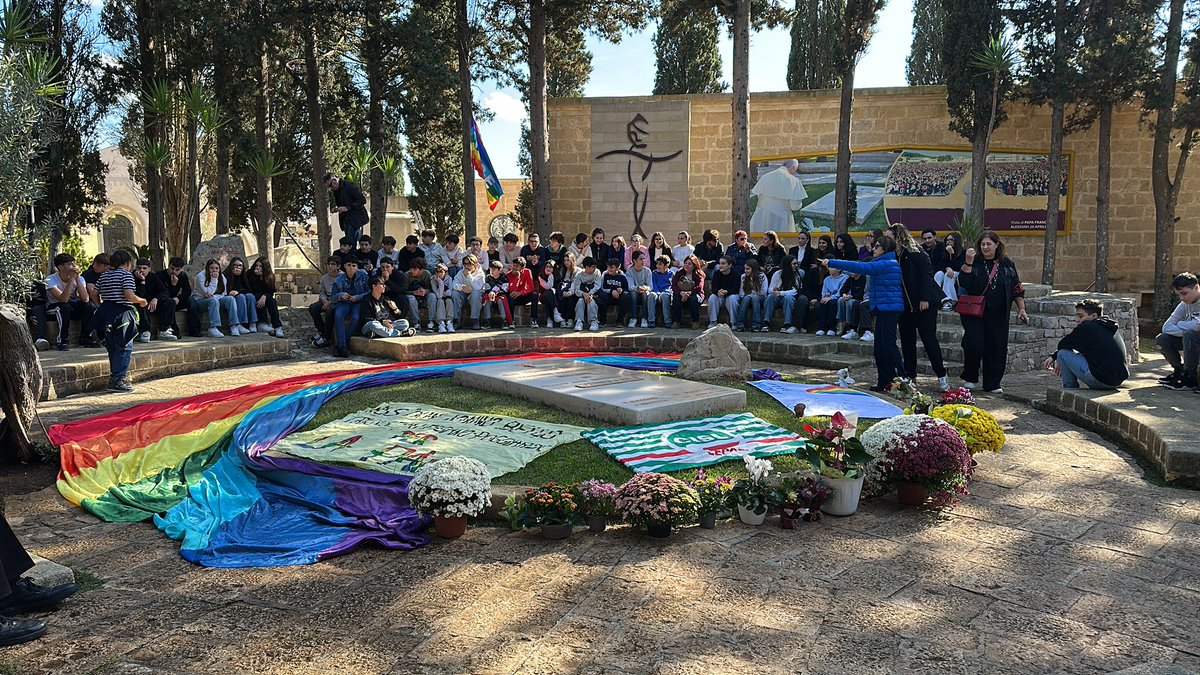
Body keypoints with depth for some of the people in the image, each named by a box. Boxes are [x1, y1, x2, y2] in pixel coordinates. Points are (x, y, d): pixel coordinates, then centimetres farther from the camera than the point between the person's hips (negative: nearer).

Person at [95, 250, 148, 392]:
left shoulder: (104, 276, 14)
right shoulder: (126, 275, -8)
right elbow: (129, 295, -18)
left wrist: (101, 305, 23)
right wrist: (142, 301, -2)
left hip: (105, 312, 8)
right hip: (121, 312, -8)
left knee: (113, 347, 15)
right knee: (125, 347, -3)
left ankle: (115, 378, 22)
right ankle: (117, 380, -6)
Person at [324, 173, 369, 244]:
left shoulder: (349, 186, -12)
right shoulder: (335, 191, 13)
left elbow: (362, 200, -16)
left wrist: (347, 208, -21)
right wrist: (334, 209, 2)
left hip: (355, 219, -8)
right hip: (345, 221, 8)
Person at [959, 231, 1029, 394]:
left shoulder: (1007, 264, 6)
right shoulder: (975, 263, -1)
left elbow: (1017, 289, 10)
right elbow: (964, 283, -15)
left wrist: (1021, 309, 5)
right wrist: (968, 263, -24)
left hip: (998, 315, 3)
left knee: (996, 349, 4)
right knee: (974, 345, -13)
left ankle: (992, 384, 17)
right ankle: (969, 377, 8)